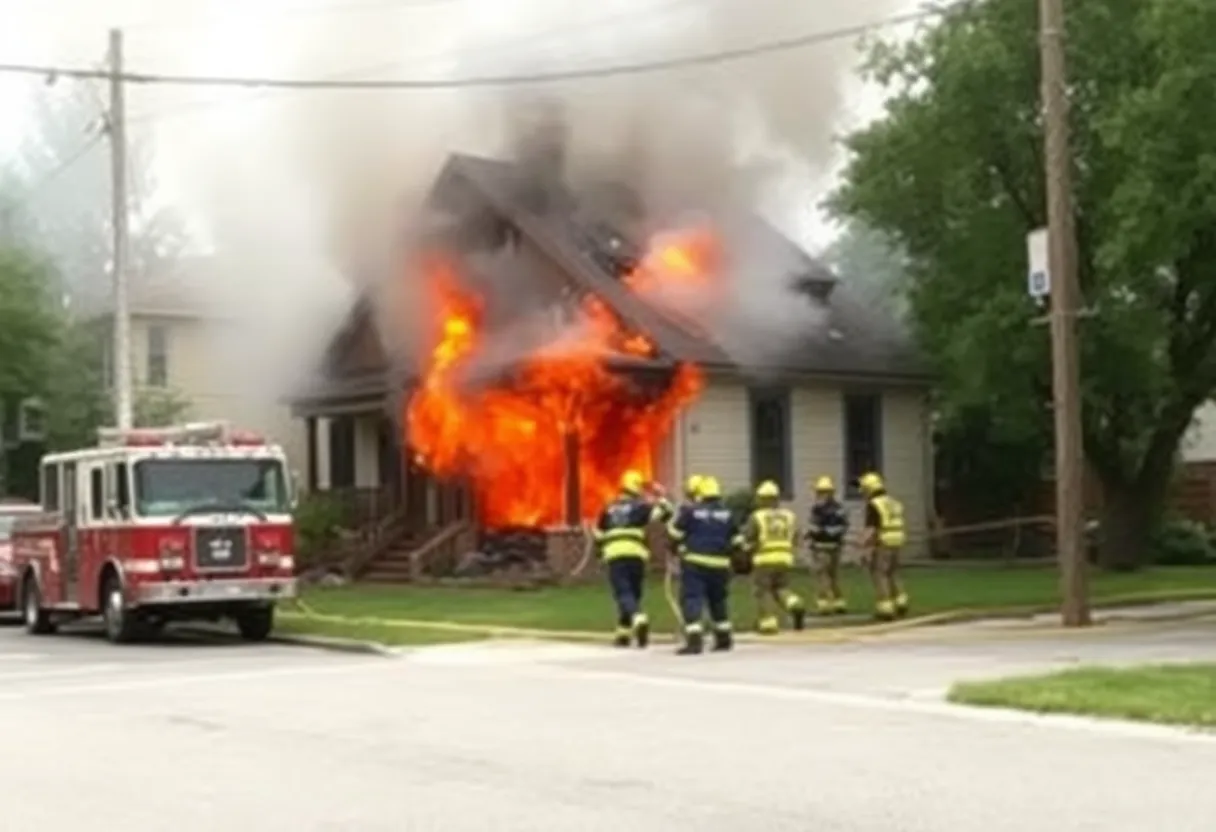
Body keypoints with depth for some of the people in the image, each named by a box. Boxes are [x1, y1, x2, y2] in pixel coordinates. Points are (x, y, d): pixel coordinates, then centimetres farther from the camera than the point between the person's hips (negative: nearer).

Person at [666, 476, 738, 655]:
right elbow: (736, 540, 13)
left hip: (694, 562, -4)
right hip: (719, 565, 5)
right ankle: (724, 637, 30)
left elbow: (675, 532, -2)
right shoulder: (727, 513, 8)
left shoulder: (690, 511, -5)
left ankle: (695, 640, -21)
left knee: (691, 599, -7)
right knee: (718, 600, 22)